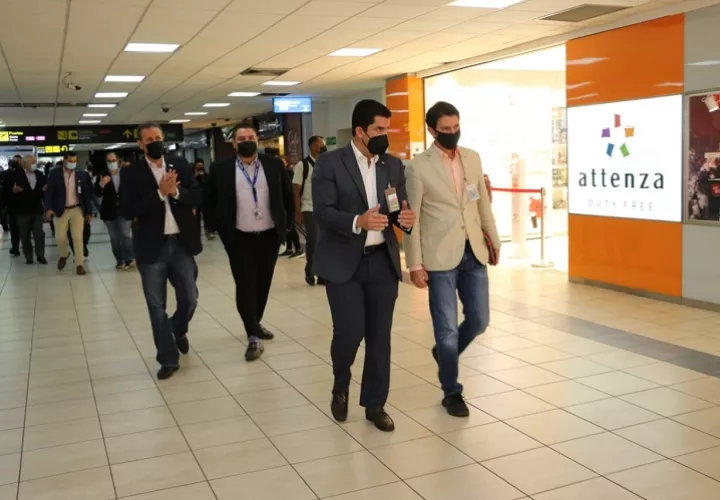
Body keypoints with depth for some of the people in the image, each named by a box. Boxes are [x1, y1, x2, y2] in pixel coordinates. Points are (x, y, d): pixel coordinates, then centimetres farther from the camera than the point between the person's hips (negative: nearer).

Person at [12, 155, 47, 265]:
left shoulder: (39, 174, 6)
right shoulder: (16, 175, -5)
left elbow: (43, 192, 9)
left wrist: (44, 190, -14)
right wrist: (14, 190, -27)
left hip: (37, 210, 2)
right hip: (22, 211, -2)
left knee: (39, 234, 0)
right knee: (25, 236, 7)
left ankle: (40, 256, 8)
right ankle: (28, 257, 16)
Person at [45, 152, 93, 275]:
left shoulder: (82, 175, 2)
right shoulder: (55, 173, -1)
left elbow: (87, 194, 4)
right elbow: (49, 192, -4)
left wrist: (89, 212, 2)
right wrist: (49, 208, -17)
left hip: (77, 210, 0)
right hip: (62, 211, 0)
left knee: (77, 238, -2)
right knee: (60, 238, 2)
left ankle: (79, 264, 3)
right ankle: (63, 255, 32)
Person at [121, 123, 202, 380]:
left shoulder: (180, 164, 5)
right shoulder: (131, 172, -3)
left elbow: (197, 197, 0)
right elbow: (127, 211, -13)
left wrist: (175, 191, -18)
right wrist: (160, 192, -19)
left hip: (182, 244, 2)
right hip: (152, 248, -2)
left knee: (189, 298, 10)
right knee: (157, 306, 4)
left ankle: (179, 330, 42)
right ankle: (168, 358, 16)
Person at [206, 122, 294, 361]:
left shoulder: (274, 165, 1)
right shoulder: (221, 170, -3)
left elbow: (288, 196, 9)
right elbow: (211, 203, 6)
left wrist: (285, 224, 5)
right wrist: (223, 230, 2)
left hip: (270, 236, 2)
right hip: (239, 239, -2)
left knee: (263, 284, 13)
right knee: (245, 286, -4)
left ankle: (256, 324, 32)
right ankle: (253, 336, 1)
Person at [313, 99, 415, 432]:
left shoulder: (393, 165, 8)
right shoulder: (329, 164, -6)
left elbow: (399, 209, 11)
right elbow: (322, 212, -13)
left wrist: (405, 218, -13)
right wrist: (358, 222, -30)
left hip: (383, 261, 4)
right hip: (343, 262, -4)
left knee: (380, 336, 6)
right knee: (350, 332, -7)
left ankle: (375, 404, 20)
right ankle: (340, 388, 24)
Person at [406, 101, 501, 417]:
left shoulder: (473, 158, 8)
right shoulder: (418, 167, -7)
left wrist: (493, 239, 18)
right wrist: (415, 264, -10)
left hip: (474, 252, 5)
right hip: (440, 257, -5)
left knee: (479, 320, 9)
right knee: (447, 328, 2)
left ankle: (445, 353, 39)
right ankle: (451, 392, 19)